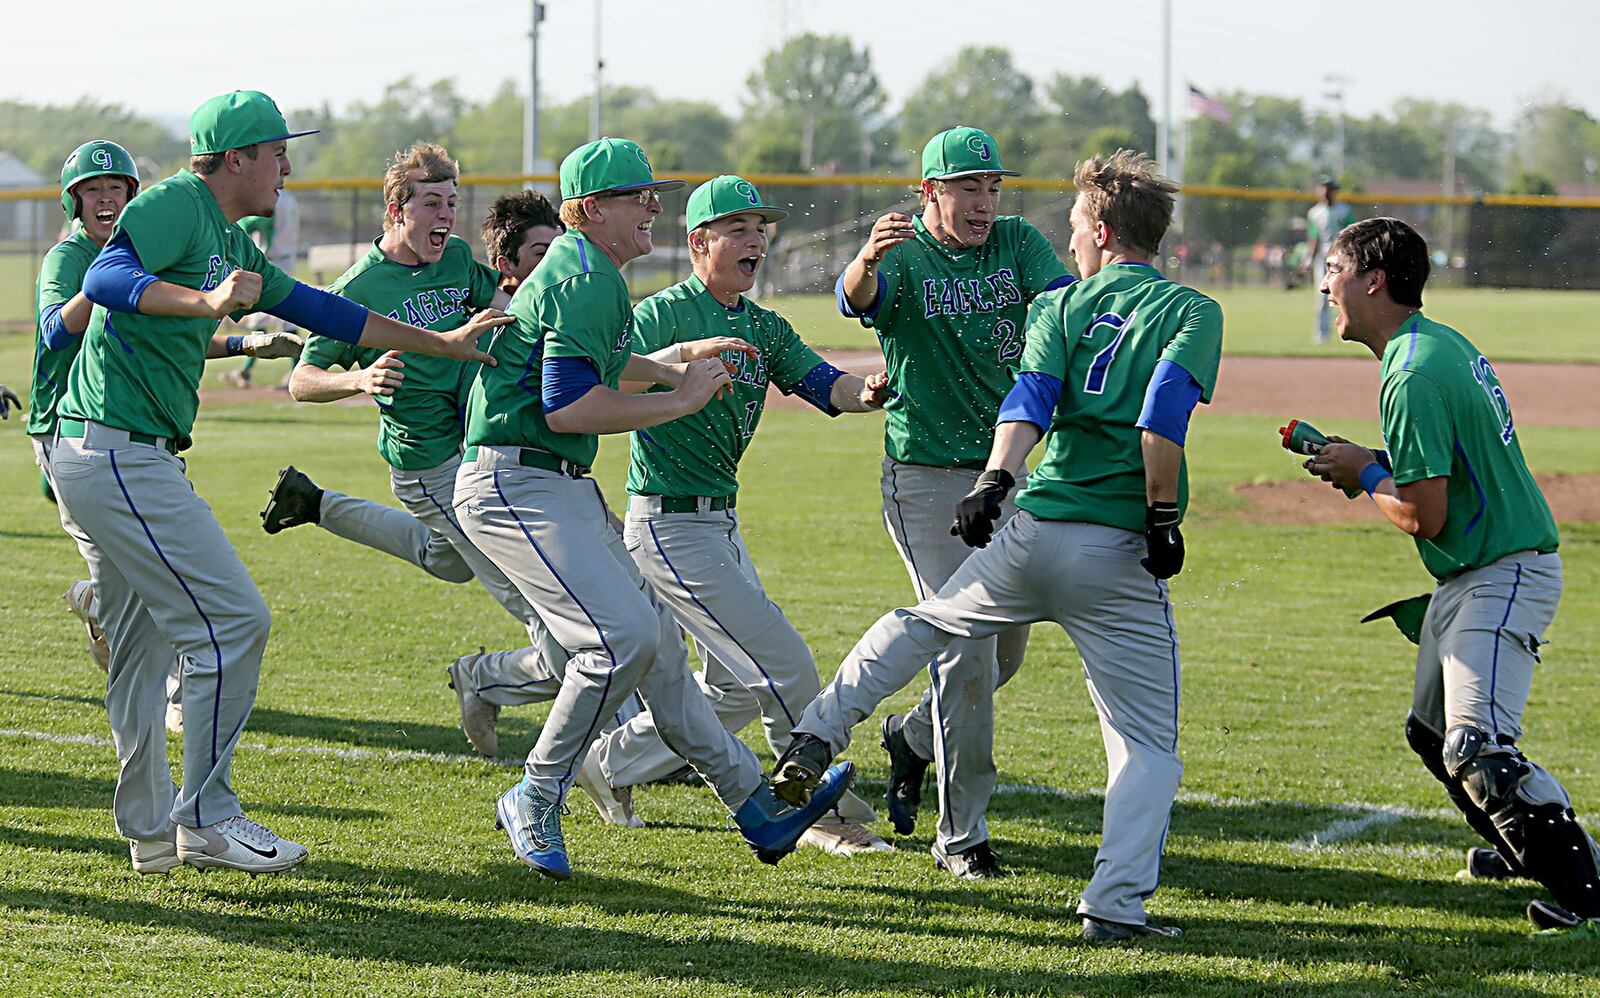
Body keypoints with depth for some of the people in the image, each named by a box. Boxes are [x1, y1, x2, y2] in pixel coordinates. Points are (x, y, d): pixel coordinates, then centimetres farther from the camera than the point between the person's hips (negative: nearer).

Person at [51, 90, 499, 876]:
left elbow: (316, 310, 27)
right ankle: (205, 818, -5)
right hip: (118, 453, -11)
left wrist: (443, 343, 30)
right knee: (233, 622, -10)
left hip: (129, 459, 11)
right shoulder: (176, 205, -10)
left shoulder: (229, 242, 19)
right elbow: (107, 278, -27)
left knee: (141, 647, 15)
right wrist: (205, 302, -42)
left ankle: (150, 830, 23)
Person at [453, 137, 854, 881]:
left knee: (656, 642, 10)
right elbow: (569, 408, -26)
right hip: (515, 483, -11)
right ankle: (534, 803, -8)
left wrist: (672, 367, 36)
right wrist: (682, 400, -18)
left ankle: (758, 810, 14)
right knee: (622, 637, -21)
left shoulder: (591, 275, 18)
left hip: (564, 487, 11)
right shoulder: (585, 280, -16)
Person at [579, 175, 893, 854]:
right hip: (670, 523, -9)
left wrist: (864, 392, -26)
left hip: (721, 521, 9)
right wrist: (682, 356, -40)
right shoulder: (664, 313, -11)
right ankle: (825, 813, 3)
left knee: (738, 686, 14)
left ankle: (613, 765, 26)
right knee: (784, 667, -9)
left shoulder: (764, 327, 11)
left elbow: (822, 384, -4)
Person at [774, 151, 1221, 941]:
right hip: (1120, 558, -3)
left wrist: (997, 481, -19)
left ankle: (816, 739, 25)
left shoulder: (1061, 307, 12)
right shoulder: (1191, 311, 4)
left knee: (921, 624, 30)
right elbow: (1164, 412, -13)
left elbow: (1031, 396, -6)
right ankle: (1115, 903, -8)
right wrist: (1163, 517, -6)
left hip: (1032, 531, 3)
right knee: (1147, 743, 5)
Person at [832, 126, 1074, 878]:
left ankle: (915, 738, 42)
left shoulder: (1017, 243, 3)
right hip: (926, 476, -5)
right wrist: (868, 261, -55)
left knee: (1006, 648, 16)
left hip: (1005, 474, 6)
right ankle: (962, 836, -4)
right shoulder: (904, 256, -9)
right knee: (968, 649, -12)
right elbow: (856, 298, -32)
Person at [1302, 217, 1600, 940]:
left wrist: (1363, 473, -7)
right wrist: (1367, 467, 12)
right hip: (1470, 575, 11)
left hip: (1504, 576, -11)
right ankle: (1528, 849, 40)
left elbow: (1424, 515, -23)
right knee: (1433, 731, 23)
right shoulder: (1442, 343, 11)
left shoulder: (1414, 379, -21)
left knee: (1478, 747, -23)